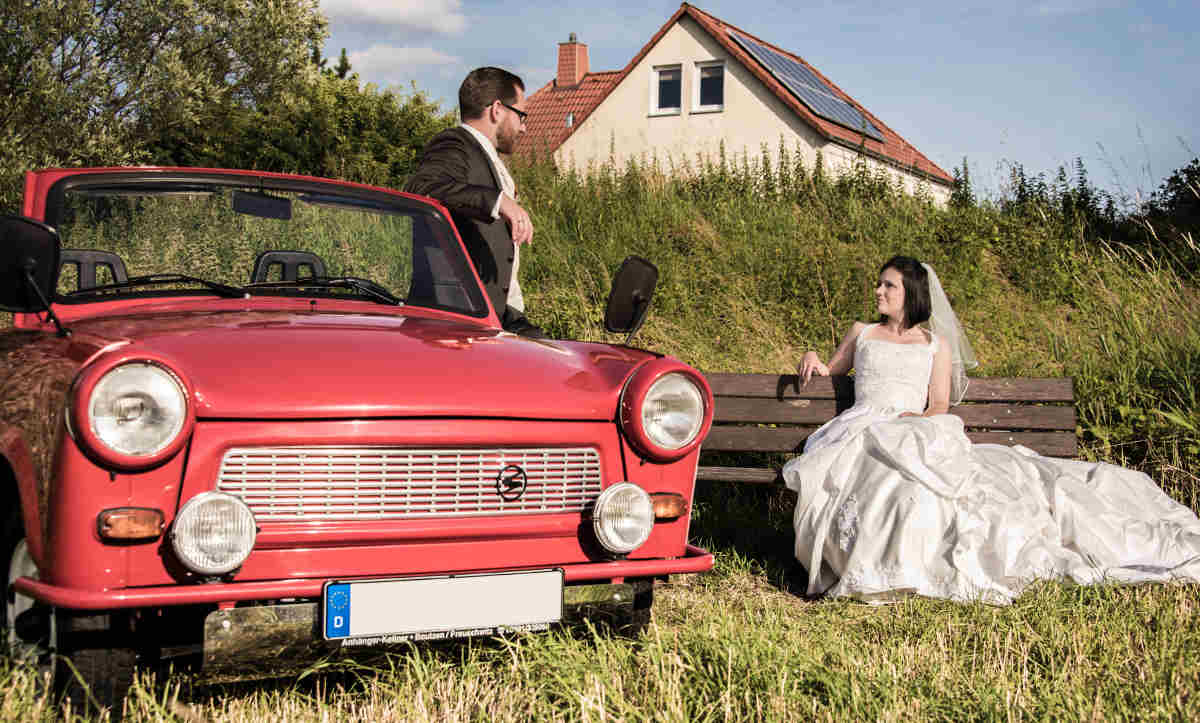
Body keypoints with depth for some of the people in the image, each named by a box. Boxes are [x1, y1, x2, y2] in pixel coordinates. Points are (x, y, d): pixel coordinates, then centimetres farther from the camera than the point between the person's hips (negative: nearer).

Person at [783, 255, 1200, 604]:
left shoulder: (936, 344, 23)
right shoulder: (862, 333, 26)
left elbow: (939, 407, 13)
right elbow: (831, 371, 36)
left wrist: (913, 418, -10)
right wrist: (813, 360, 11)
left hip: (916, 432, 2)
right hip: (864, 431, -2)